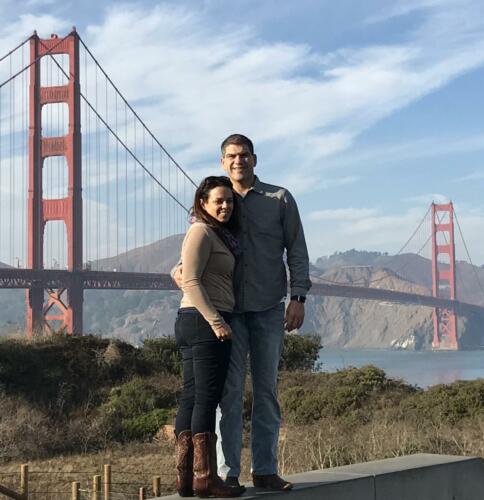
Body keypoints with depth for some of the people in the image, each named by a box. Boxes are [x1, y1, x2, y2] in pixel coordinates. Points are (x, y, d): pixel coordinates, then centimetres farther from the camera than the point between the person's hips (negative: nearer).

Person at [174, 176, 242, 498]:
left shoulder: (218, 235, 22)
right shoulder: (202, 231, -7)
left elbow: (179, 273, 29)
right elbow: (191, 281, -16)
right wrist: (216, 320, -23)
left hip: (192, 324, 10)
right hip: (206, 323, -10)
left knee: (192, 398, 7)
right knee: (207, 398, -9)